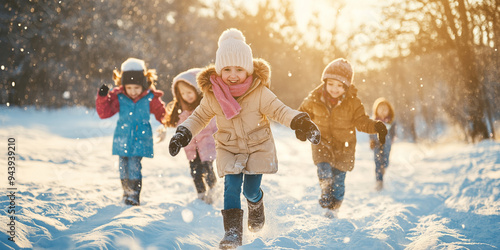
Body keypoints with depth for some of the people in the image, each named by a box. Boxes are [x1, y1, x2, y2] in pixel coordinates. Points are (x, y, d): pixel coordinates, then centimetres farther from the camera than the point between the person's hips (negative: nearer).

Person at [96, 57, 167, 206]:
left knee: (134, 166, -12)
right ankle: (126, 193, 29)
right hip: (122, 139, 2)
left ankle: (134, 196, -4)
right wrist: (102, 98, -18)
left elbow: (161, 113, 6)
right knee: (123, 167, 9)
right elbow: (104, 113, -4)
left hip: (140, 139, -2)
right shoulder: (118, 97, -5)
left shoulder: (150, 99, -7)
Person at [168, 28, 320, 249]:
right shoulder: (212, 95, -11)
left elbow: (279, 110, -15)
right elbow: (200, 116, 4)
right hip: (229, 149, 1)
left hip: (258, 147, -1)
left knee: (251, 190, 2)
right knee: (231, 187, -17)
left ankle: (256, 205, 39)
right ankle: (232, 231, -11)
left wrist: (301, 122, -31)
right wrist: (183, 133, -9)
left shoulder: (260, 92, -18)